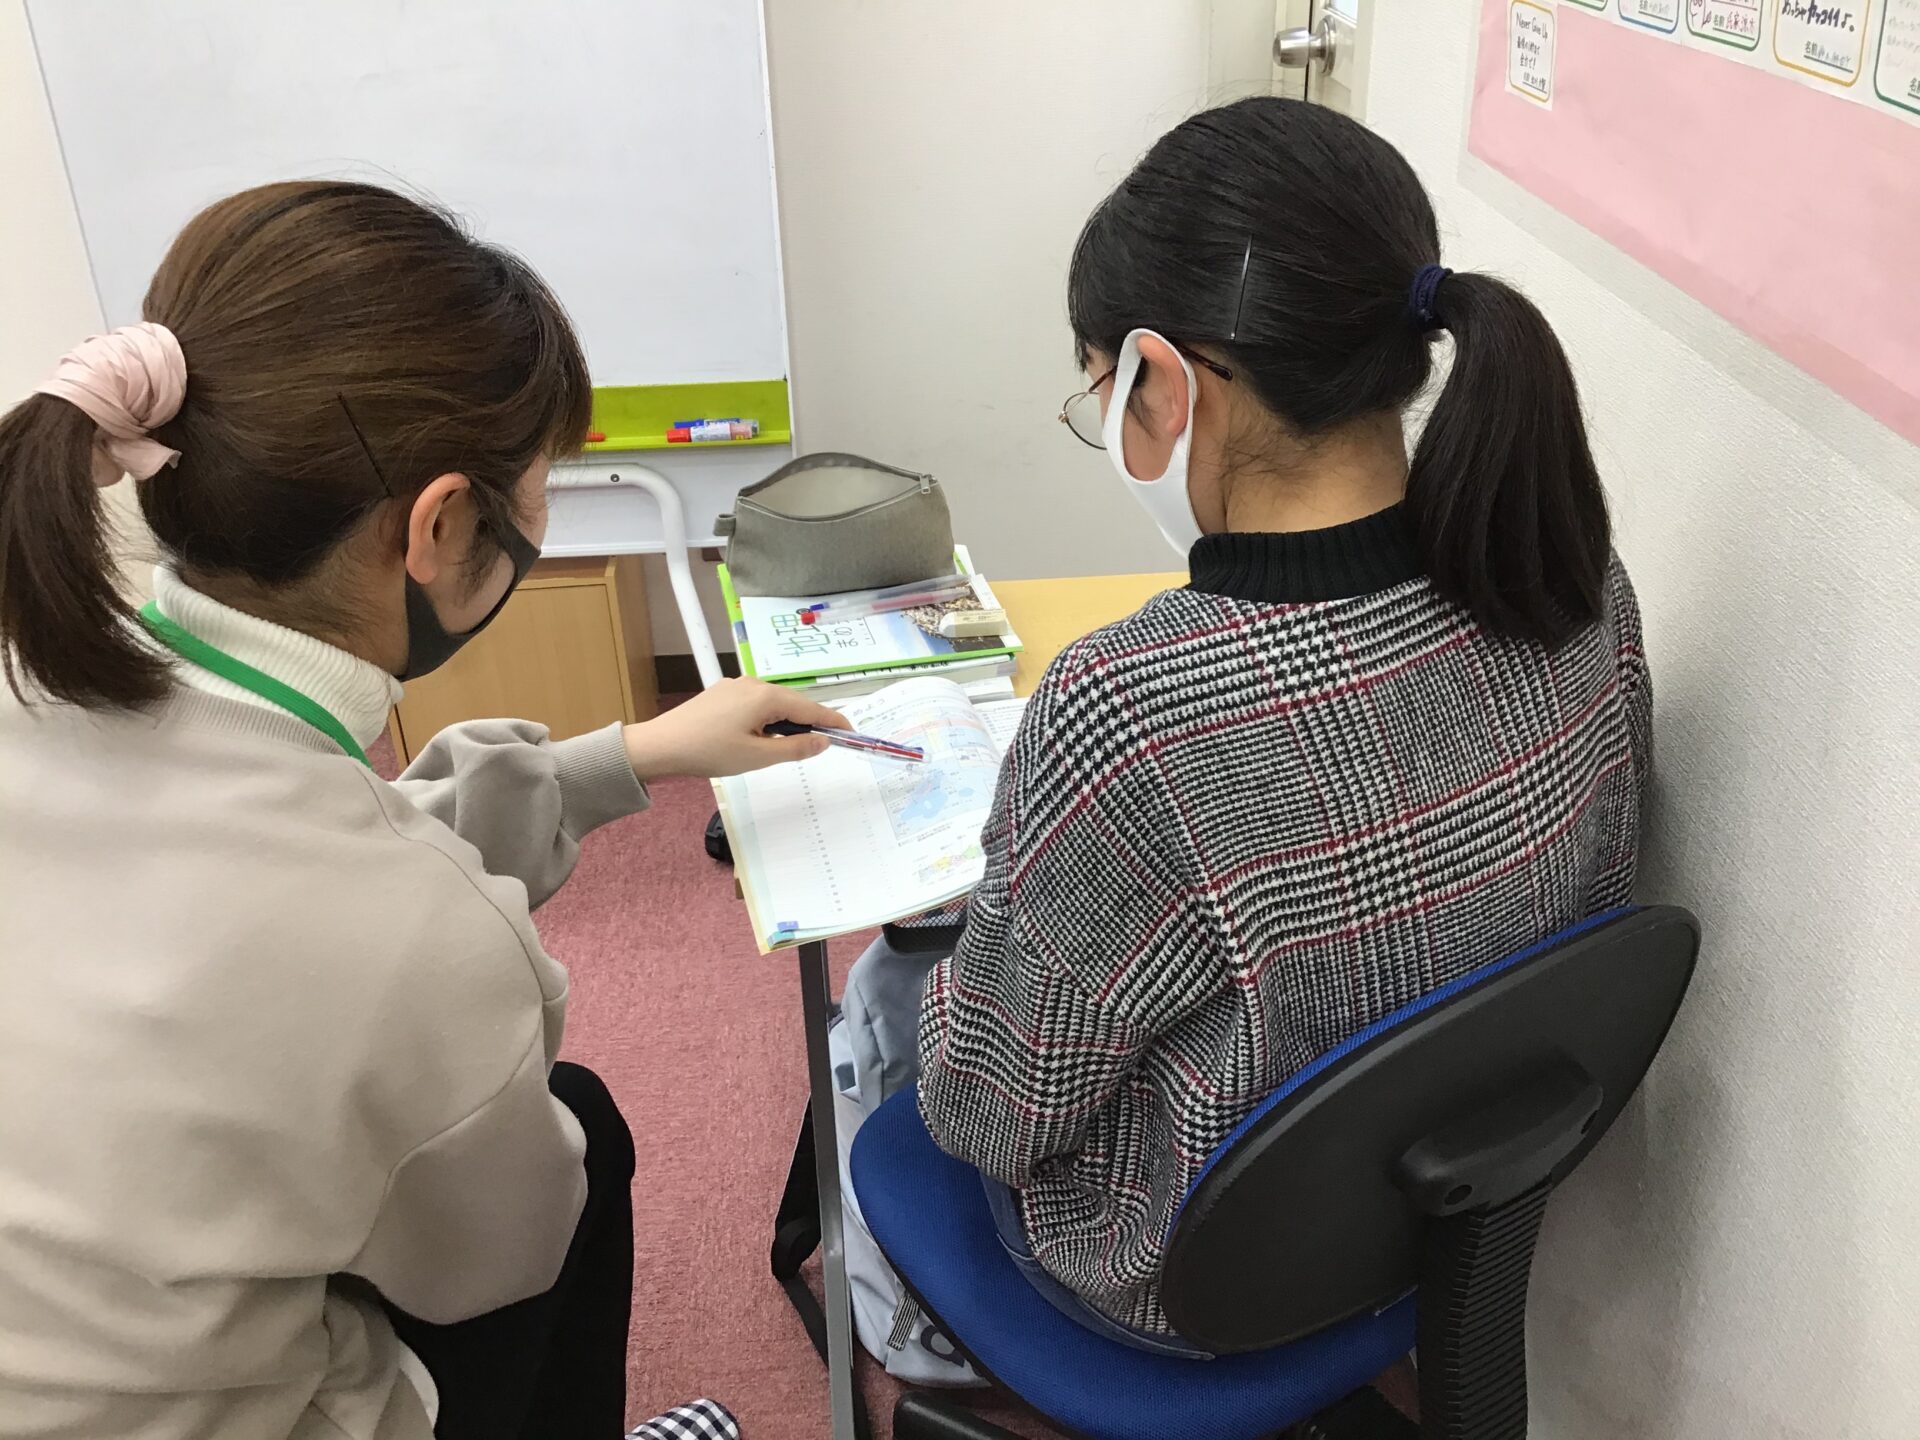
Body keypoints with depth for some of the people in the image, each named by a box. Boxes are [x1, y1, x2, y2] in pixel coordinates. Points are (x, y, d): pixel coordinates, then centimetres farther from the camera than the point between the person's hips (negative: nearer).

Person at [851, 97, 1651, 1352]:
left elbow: (991, 1115, -24)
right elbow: (1587, 902, 1)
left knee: (882, 991, 23)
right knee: (943, 949, 27)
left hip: (1199, 1285, -5)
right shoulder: (1582, 585, -18)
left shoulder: (1124, 720, -40)